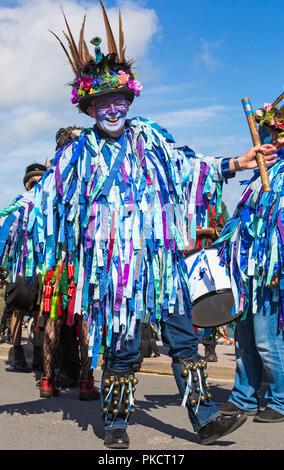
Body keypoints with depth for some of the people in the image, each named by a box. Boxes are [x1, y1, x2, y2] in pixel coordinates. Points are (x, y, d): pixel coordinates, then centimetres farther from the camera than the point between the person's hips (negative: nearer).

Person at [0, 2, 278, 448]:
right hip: (113, 259, -2)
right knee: (121, 345, 3)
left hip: (161, 255, 3)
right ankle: (116, 425, 21)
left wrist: (234, 164, 20)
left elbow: (187, 165, 21)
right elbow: (46, 199, 8)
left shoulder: (149, 137, 11)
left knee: (182, 335, 2)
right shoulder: (78, 152, 5)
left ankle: (205, 418, 10)